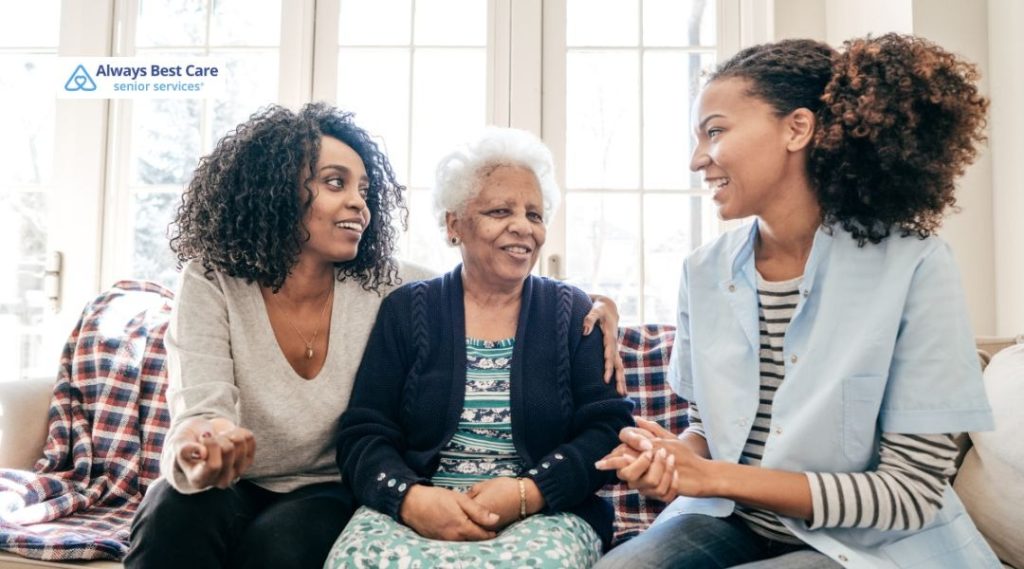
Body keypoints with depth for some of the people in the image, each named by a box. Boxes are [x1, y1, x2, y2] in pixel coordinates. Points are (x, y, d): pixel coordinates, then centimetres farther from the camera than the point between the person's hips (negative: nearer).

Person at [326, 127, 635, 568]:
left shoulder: (573, 314, 8)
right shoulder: (406, 310, 7)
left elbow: (610, 430, -1)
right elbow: (363, 435, 1)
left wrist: (529, 493, -17)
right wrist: (410, 497, -19)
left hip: (545, 516, 0)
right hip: (414, 514, 1)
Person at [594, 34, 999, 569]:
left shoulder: (913, 266, -16)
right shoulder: (703, 272, -3)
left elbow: (913, 492, -15)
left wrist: (717, 477, -21)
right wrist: (680, 457, -16)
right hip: (731, 522, 4)